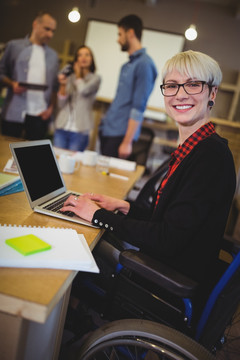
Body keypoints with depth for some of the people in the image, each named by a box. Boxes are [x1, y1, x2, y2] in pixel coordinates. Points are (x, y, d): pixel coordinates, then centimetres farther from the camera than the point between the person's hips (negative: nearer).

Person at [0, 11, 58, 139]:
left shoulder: (53, 55, 15)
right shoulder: (14, 46, 7)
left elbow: (55, 85, 14)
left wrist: (51, 107, 2)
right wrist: (12, 84, -12)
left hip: (40, 115, 2)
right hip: (14, 113, -1)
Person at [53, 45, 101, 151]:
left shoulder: (95, 78, 4)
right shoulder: (70, 78, 8)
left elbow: (83, 90, -17)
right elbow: (61, 105, 4)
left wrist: (78, 75, 2)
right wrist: (62, 85, -11)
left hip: (80, 131, -2)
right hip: (62, 128, 3)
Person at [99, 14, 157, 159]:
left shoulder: (144, 64, -13)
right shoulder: (128, 64, 15)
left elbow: (138, 108, -18)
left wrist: (127, 142, -19)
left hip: (120, 134, -8)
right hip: (107, 130, 8)